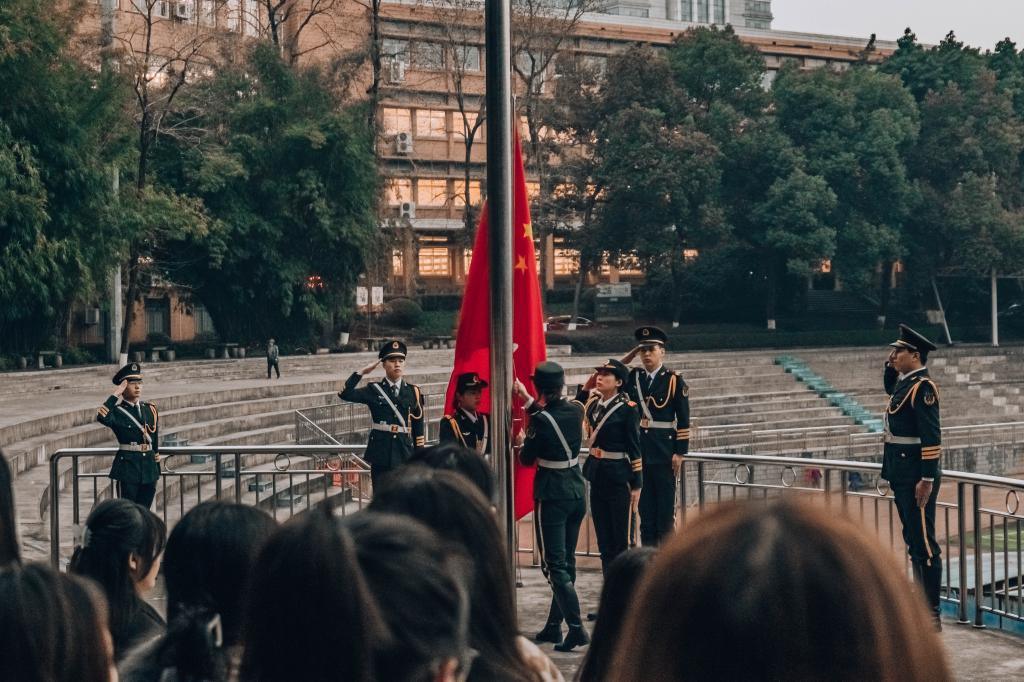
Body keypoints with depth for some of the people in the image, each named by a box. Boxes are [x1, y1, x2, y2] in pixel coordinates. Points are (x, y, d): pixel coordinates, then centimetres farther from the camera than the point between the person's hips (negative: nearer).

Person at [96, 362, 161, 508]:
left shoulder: (150, 409, 10)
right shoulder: (117, 411, -5)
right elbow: (102, 417, -30)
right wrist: (116, 394, -23)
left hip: (149, 470, 5)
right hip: (128, 468, -5)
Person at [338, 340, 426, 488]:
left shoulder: (413, 392, 7)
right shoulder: (374, 390, 3)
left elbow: (419, 427, 9)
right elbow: (345, 394, -11)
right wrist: (362, 372, -12)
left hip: (405, 454, 1)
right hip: (381, 455, -1)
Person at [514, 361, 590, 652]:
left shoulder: (541, 420, -18)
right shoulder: (576, 410, 0)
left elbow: (526, 459, -6)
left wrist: (524, 441, 14)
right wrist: (526, 398, 26)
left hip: (551, 497, -7)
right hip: (577, 493, 7)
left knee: (555, 565, -3)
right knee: (566, 561, 14)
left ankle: (576, 628, -12)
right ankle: (554, 625, 23)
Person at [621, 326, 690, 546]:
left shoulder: (674, 381, -4)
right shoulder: (633, 377, 9)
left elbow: (684, 421, -4)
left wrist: (680, 453, -9)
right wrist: (628, 357, 3)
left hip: (664, 453, -4)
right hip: (639, 451, 4)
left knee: (666, 505, 3)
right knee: (645, 505, 9)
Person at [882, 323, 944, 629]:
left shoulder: (923, 386, -16)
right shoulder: (904, 383, 12)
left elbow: (932, 436, -20)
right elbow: (890, 388, 38)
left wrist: (927, 479, -22)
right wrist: (890, 366, 17)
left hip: (916, 475, -10)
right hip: (901, 474, 10)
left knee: (924, 542, -5)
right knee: (913, 541, 15)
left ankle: (932, 614, -1)